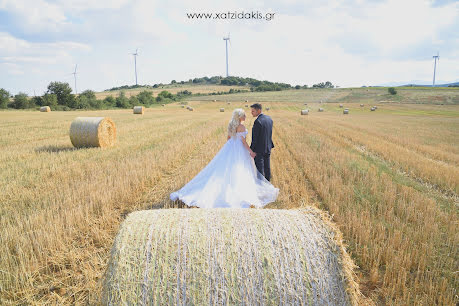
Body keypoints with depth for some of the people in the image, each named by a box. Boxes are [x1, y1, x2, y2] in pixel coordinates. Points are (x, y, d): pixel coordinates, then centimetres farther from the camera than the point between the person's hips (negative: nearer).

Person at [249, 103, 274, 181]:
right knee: (267, 167, 19)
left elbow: (255, 138, -21)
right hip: (268, 148, 9)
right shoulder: (269, 118, 4)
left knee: (260, 168, 2)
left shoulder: (258, 121, -22)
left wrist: (253, 150, -15)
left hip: (259, 149, -8)